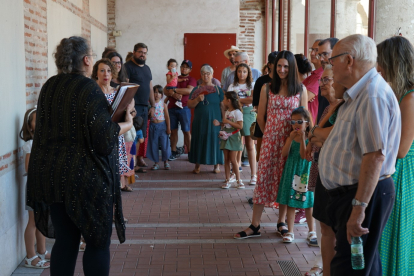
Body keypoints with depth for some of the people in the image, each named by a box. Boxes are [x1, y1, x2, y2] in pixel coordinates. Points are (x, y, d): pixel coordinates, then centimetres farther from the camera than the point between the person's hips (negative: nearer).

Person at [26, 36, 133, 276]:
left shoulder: (49, 87, 6)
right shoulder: (89, 89, -15)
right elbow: (105, 137, -21)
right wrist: (126, 124, -3)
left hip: (51, 176, 6)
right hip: (87, 178, -6)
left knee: (65, 240, 14)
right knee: (98, 242, 8)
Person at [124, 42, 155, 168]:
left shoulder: (147, 68, 19)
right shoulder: (128, 66, -5)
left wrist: (152, 106, 17)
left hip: (144, 107, 8)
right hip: (133, 106, -7)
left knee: (143, 134, 9)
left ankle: (140, 158, 17)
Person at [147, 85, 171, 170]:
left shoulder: (163, 104, 1)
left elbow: (167, 117, 2)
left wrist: (168, 128, 0)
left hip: (162, 125, -1)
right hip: (153, 125, 1)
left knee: (164, 144, 1)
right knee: (154, 145, 5)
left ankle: (166, 162, 16)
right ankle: (156, 163, 16)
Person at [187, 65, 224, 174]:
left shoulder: (218, 90, 5)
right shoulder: (196, 90, 8)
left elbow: (222, 106, 3)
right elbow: (189, 105, 2)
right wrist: (197, 99, -16)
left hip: (214, 121, -1)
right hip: (200, 122, 1)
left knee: (215, 140, 1)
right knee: (199, 140, 3)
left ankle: (217, 165, 10)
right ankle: (197, 165, 10)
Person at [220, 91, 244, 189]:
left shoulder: (237, 112, -11)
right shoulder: (226, 112, 13)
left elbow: (240, 126, -18)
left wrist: (228, 122, -19)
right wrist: (222, 124, 4)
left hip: (233, 137, -7)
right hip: (226, 137, 7)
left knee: (233, 160, -6)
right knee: (226, 160, 6)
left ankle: (238, 180, 6)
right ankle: (227, 180, 10)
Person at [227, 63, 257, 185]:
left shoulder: (252, 85, 8)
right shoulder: (232, 86, 11)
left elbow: (253, 99, -8)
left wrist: (237, 99, -9)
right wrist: (245, 101, -9)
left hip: (248, 114, -1)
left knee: (250, 145, -3)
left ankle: (253, 175, -2)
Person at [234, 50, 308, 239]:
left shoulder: (300, 90, 2)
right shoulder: (267, 88, 3)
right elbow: (260, 117, 7)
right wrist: (270, 133, 12)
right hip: (270, 140, 0)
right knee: (263, 178, 0)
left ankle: (281, 222, 22)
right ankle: (255, 225, 6)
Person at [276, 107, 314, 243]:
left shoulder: (309, 139, -7)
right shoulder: (291, 138, 3)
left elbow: (304, 155, -19)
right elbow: (284, 154, -9)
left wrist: (302, 137, -22)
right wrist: (291, 138, -16)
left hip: (304, 174, -3)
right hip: (291, 173, 3)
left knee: (307, 204, 8)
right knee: (290, 203, 5)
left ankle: (312, 231, 23)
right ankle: (290, 232, 13)